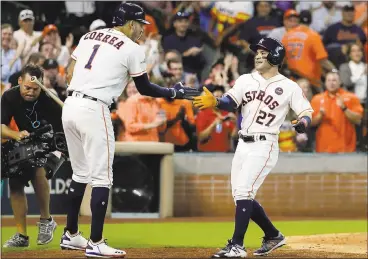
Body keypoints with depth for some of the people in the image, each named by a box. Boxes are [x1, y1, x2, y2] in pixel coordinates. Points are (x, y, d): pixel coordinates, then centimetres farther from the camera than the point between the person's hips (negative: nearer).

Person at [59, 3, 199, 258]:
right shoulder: (132, 49, -3)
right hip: (94, 111, -8)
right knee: (101, 177, -2)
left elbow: (70, 73, 14)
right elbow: (144, 88, 5)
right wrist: (173, 93, 18)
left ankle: (71, 235, 26)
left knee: (80, 173, 20)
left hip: (70, 105, 8)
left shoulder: (89, 36, 16)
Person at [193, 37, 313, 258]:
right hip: (243, 145, 7)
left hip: (264, 146, -7)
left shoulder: (289, 87, -2)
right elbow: (230, 102, -1)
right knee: (242, 197, 10)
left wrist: (303, 123, -26)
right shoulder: (246, 80, 10)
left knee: (243, 191, -18)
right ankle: (273, 236, 28)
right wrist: (214, 102, -22)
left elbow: (306, 112, -3)